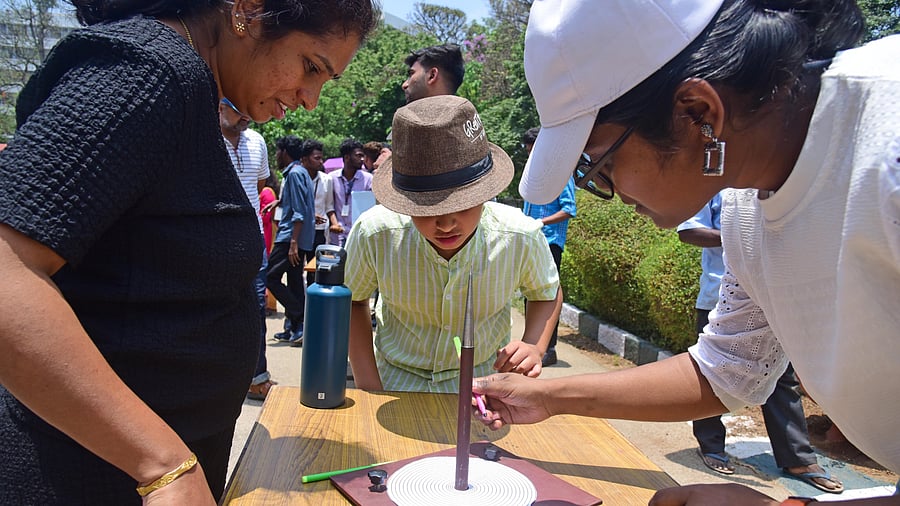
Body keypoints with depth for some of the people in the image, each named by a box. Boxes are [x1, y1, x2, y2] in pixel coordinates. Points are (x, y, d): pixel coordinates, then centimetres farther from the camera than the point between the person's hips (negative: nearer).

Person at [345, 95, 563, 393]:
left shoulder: (521, 238, -23)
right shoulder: (374, 235, -24)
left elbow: (547, 294, 1)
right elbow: (352, 299, -3)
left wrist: (533, 346, -18)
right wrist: (368, 387, -10)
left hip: (481, 387, 0)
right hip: (396, 380, 0)